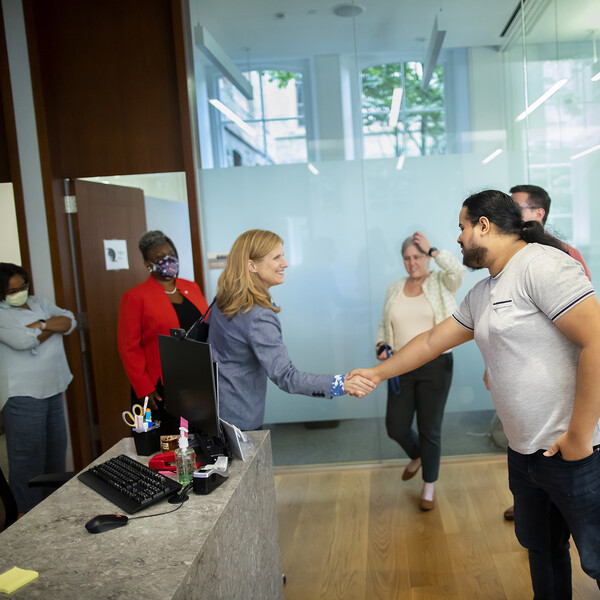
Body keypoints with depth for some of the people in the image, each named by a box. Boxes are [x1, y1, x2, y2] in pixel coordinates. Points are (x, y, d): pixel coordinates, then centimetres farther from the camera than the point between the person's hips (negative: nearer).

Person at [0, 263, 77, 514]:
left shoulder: (39, 302, 13)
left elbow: (69, 322, 3)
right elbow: (21, 340, -23)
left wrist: (39, 325, -13)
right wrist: (51, 326, -8)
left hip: (53, 387, 7)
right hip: (22, 393, -7)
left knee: (56, 448, 15)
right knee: (29, 453, -3)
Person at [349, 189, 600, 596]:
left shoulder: (542, 265, -16)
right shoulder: (482, 295, 14)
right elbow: (431, 341, 22)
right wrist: (377, 373, 24)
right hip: (525, 453, 8)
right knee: (541, 550, 21)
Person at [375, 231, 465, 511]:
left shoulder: (440, 283, -3)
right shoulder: (394, 289, 8)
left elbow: (458, 271, -25)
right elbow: (384, 326, 14)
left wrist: (432, 250, -17)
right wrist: (382, 346, -5)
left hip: (435, 365, -4)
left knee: (430, 429, 6)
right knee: (396, 427, 7)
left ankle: (429, 487, 27)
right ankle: (416, 456, 42)